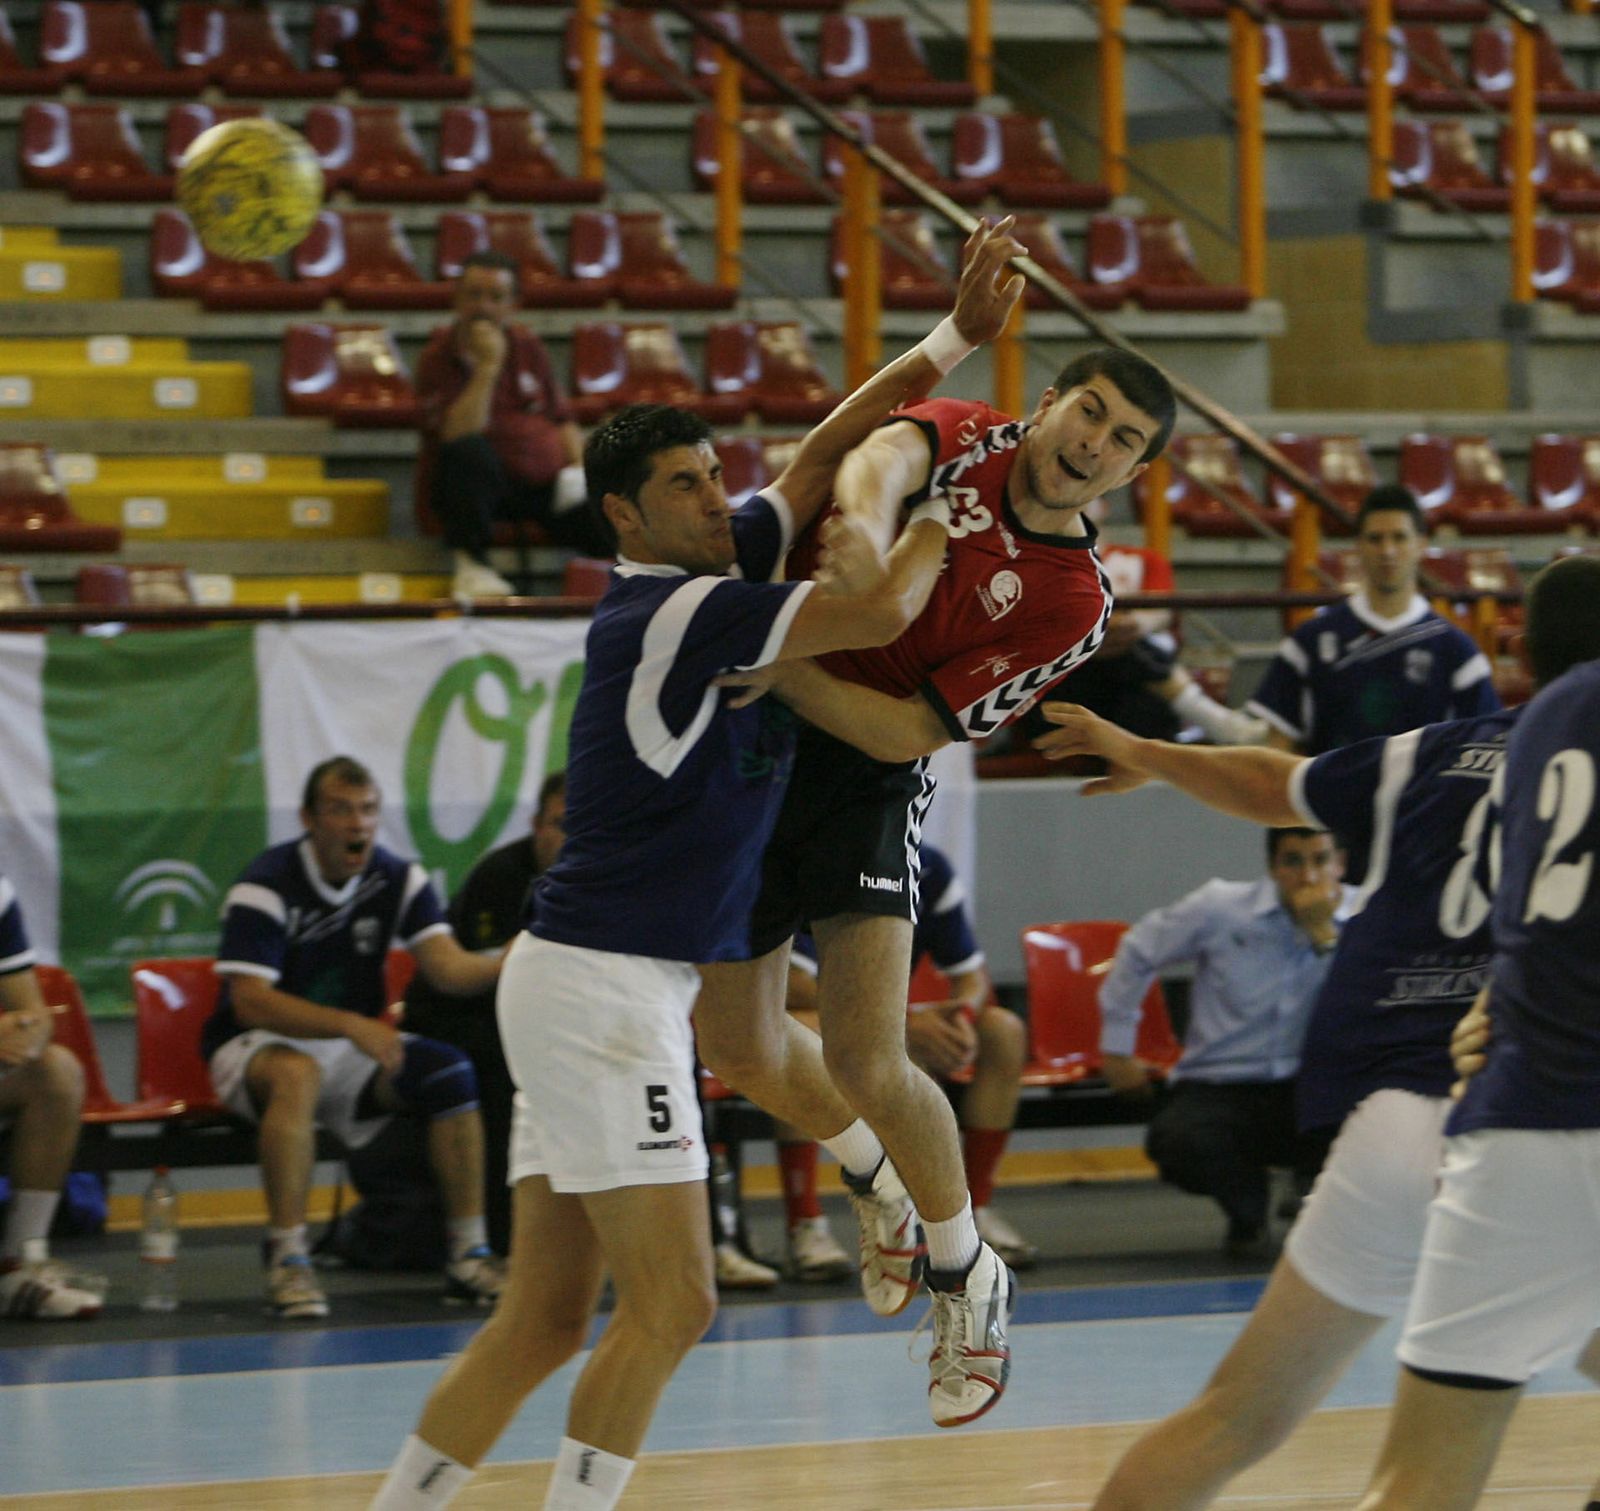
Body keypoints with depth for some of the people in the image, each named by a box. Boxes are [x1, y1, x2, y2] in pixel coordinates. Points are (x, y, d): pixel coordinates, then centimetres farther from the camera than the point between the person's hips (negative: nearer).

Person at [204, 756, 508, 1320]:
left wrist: (502, 965, -38)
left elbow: (448, 967, -14)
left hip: (354, 1043, 5)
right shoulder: (267, 886, -17)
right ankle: (286, 1262, -39)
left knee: (450, 1073, -19)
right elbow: (249, 1000, -26)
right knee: (295, 1074, -39)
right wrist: (350, 1025, -38)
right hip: (255, 1045, -5)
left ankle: (469, 1254, -14)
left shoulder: (399, 880, -2)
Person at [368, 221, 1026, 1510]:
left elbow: (826, 450, 21)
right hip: (604, 981, -9)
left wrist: (960, 337, 14)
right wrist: (941, 518, 0)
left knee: (547, 1315, 7)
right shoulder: (679, 609, -14)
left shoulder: (722, 570, 11)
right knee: (669, 1302, -11)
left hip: (591, 982, 9)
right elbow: (879, 613, -20)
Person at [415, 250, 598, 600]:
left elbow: (561, 420, 19)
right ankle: (472, 565, -30)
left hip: (542, 478, 3)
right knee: (469, 450, -39)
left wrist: (580, 467, 0)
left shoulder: (529, 347, 9)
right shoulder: (438, 358, -7)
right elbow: (459, 436, -23)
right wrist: (488, 367, -25)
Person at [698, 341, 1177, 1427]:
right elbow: (884, 455, -27)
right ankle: (878, 1181, 40)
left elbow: (911, 730, -15)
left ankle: (968, 1274, 12)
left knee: (867, 1064, -15)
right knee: (740, 1050, 8)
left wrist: (784, 667, -27)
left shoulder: (1075, 603, -8)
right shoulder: (968, 438, -1)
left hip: (864, 774, -3)